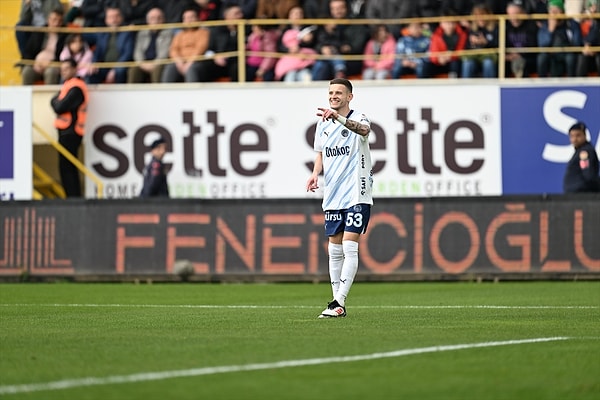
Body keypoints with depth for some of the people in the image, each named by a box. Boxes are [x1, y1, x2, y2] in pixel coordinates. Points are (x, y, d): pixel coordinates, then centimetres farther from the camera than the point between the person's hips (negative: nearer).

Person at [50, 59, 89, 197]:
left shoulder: (75, 88, -15)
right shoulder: (69, 84, 18)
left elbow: (60, 107, -19)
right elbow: (57, 105, 16)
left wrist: (55, 101, -1)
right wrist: (57, 101, -3)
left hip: (69, 132, -10)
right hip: (68, 132, 10)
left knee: (66, 168, -10)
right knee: (70, 169, 12)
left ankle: (73, 198, -10)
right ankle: (75, 198, 16)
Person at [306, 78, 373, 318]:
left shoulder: (357, 118, -9)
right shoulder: (323, 125, 10)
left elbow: (364, 129, -34)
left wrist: (339, 118, -50)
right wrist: (315, 174, 1)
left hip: (356, 196, -7)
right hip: (332, 197, 7)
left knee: (349, 248, -12)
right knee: (334, 250, 8)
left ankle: (339, 303, -14)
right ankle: (338, 303, 14)